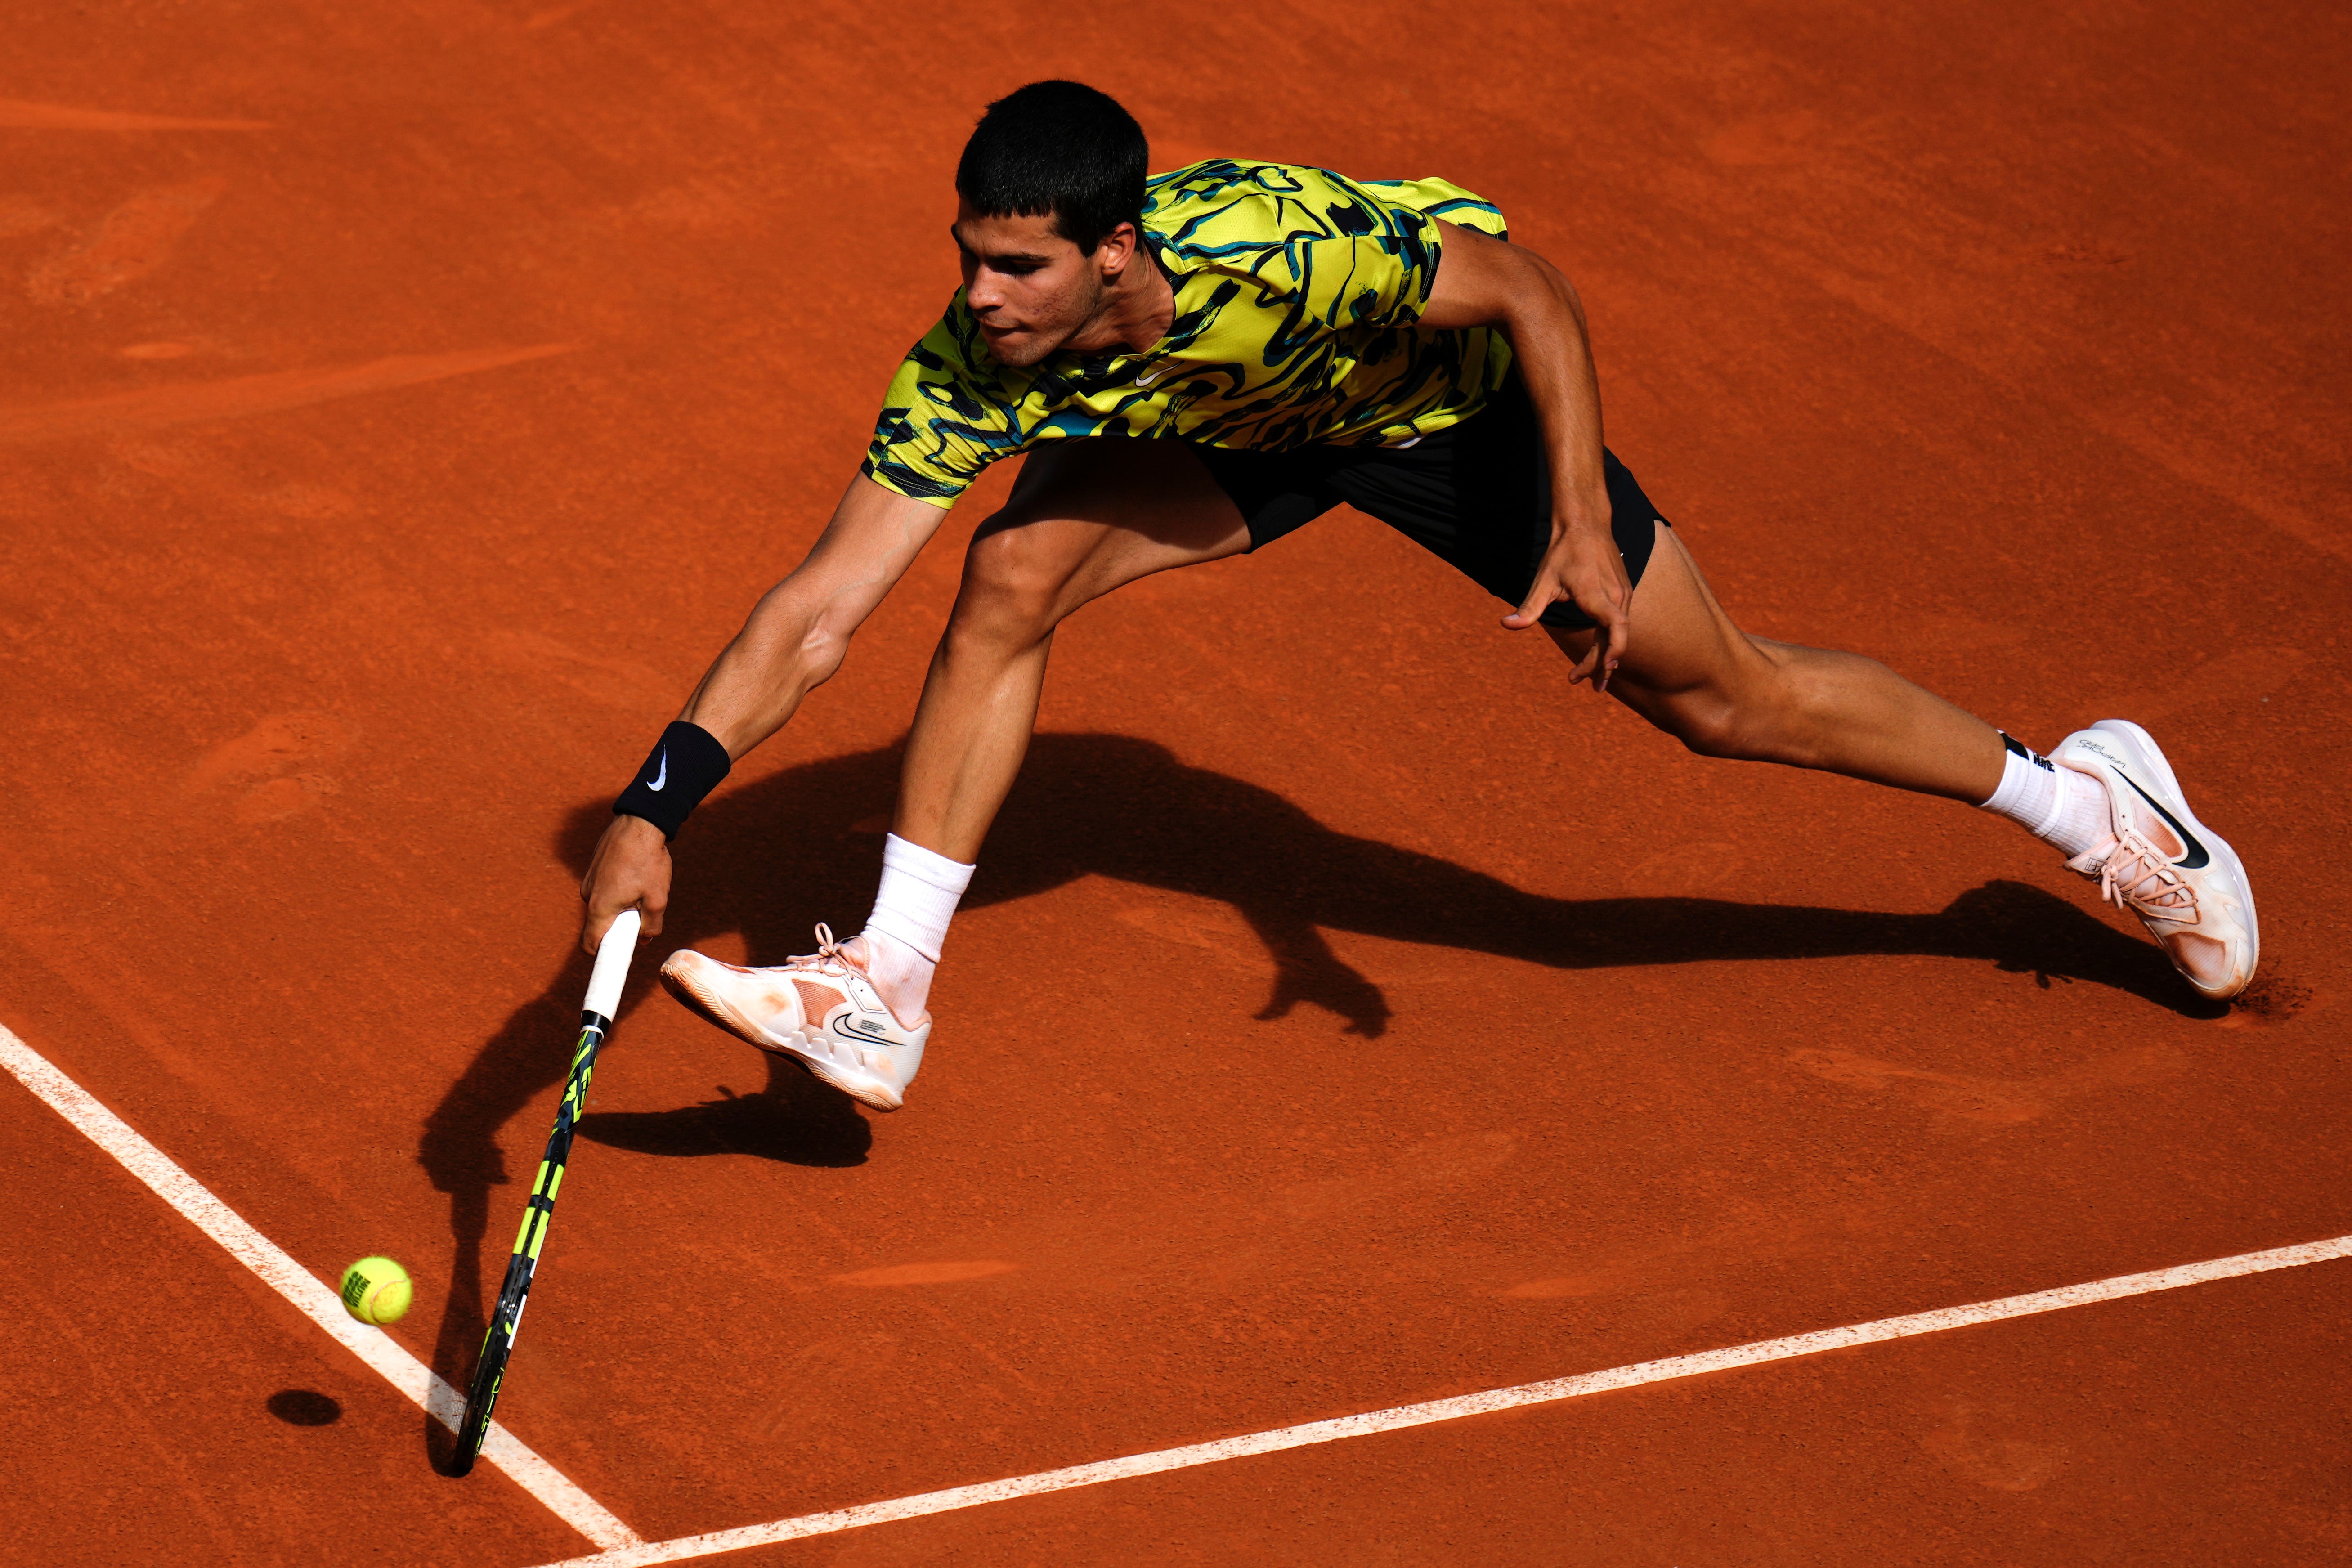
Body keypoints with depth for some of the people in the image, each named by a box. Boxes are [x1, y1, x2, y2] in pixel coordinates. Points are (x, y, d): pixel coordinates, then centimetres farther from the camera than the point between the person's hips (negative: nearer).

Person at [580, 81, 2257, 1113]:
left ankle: (2075, 793, 27)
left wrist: (1582, 525, -31)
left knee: (1722, 698, 5)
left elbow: (1528, 287, -28)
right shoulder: (966, 376, -32)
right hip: (1235, 430, 3)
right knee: (1014, 573, -21)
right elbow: (815, 614, -31)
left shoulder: (1267, 248, -43)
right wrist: (653, 811, -42)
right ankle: (887, 989, -11)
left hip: (1446, 390, -3)